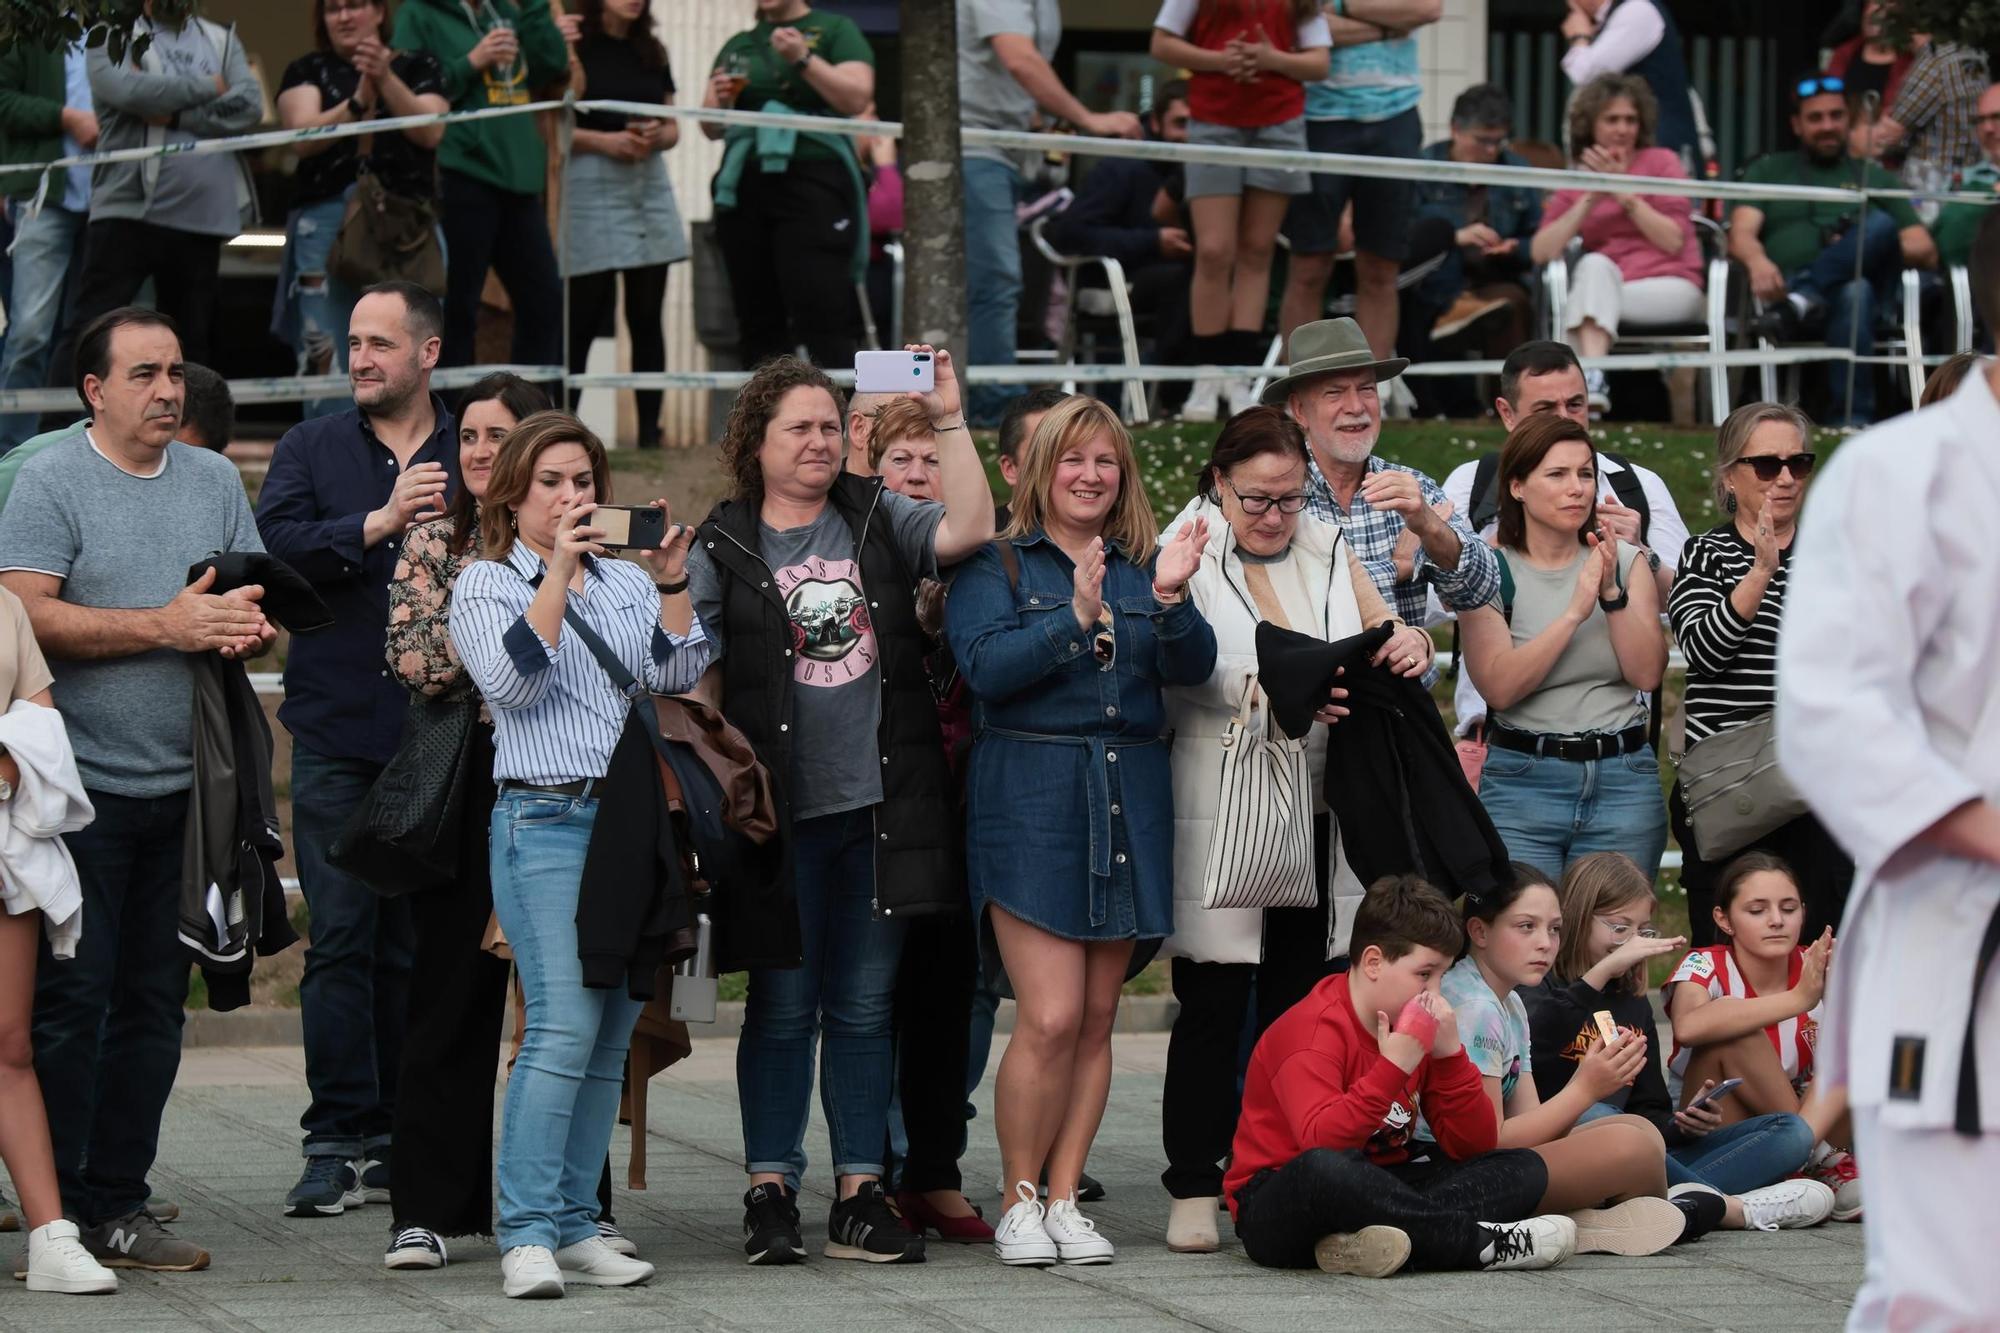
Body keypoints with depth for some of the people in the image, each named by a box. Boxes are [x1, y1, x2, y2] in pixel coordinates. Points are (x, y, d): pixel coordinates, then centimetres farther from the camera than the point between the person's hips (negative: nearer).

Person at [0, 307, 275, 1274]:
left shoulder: (214, 480, 13)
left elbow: (256, 606, 15)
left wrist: (247, 629, -10)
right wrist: (167, 625, -17)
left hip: (182, 786, 6)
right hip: (81, 787, -6)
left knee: (154, 1003, 7)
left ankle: (116, 1204, 13)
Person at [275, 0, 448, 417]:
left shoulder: (418, 67, 14)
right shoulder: (308, 71, 13)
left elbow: (429, 131, -3)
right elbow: (303, 138, -3)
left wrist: (386, 81, -16)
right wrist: (357, 103, -18)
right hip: (327, 223, 0)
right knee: (328, 365, -7)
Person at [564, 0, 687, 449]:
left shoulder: (652, 54, 16)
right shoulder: (574, 48, -2)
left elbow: (673, 129, 18)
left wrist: (656, 136, -4)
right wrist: (604, 140, -16)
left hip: (649, 185, 5)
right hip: (591, 188, -5)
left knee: (647, 318, 5)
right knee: (582, 318, -7)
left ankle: (649, 433, 9)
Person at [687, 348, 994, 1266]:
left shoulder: (877, 519, 10)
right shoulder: (723, 548, 2)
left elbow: (968, 530, -6)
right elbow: (699, 681, 2)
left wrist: (948, 422, -9)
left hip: (880, 807, 3)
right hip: (783, 812, -2)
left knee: (865, 1008, 7)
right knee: (783, 1006, 2)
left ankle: (861, 1194, 11)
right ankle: (770, 1192, 8)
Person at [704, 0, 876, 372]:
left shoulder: (835, 30, 7)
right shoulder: (738, 46, 19)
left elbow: (857, 98, -6)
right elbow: (712, 128, 21)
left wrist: (803, 58, -15)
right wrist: (718, 101, -1)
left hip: (813, 187, -5)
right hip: (745, 189, 5)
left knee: (822, 312, -15)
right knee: (757, 316, 2)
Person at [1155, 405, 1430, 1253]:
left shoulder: (1327, 549, 16)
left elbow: (1386, 635, 17)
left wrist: (1409, 647, -8)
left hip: (1315, 819, 5)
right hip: (1219, 819, -5)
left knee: (1302, 1005, 4)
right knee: (1214, 1007, -3)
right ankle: (1193, 1190, 2)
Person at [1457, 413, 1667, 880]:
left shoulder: (1627, 562, 9)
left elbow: (1648, 673, -2)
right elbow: (1499, 687, -13)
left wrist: (1612, 593, -14)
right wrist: (1575, 612, -19)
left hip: (1624, 778, 3)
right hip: (1522, 781, -2)